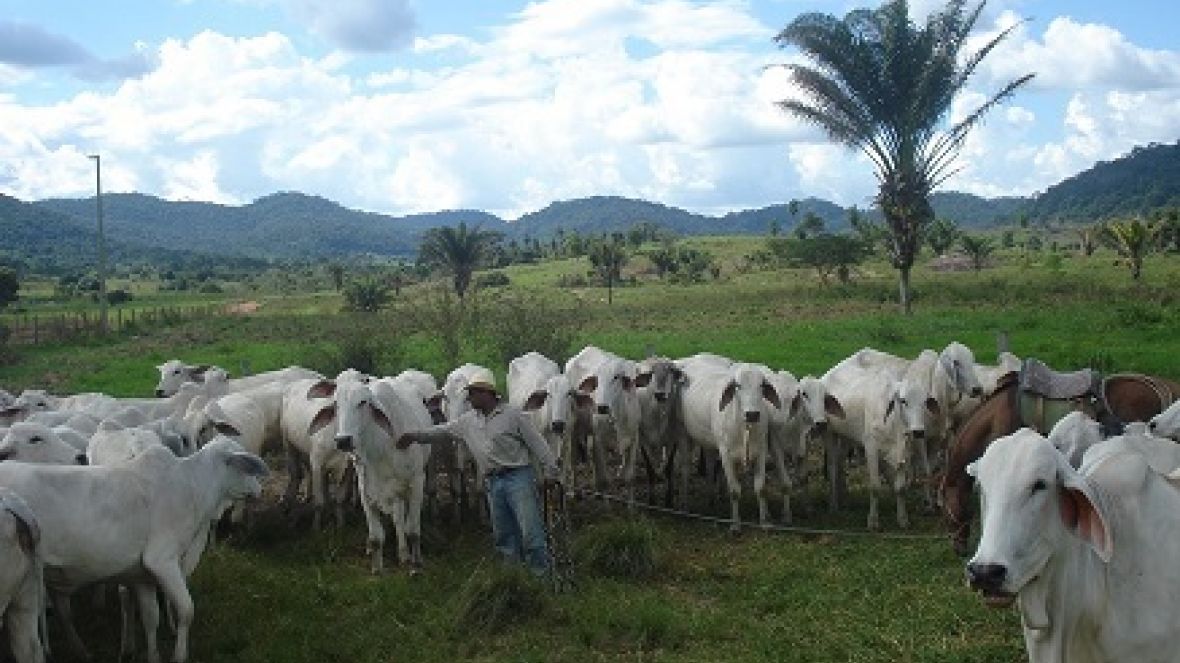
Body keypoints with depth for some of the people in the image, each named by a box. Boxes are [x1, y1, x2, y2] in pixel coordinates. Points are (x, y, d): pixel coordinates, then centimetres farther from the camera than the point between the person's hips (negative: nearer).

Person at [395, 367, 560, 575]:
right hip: (493, 482, 6)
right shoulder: (468, 421, 12)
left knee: (531, 533, -9)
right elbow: (443, 431, 21)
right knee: (503, 535, 9)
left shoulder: (512, 414, -5)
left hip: (518, 476, -6)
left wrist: (550, 471, -7)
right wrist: (416, 436, 16)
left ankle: (543, 573, -3)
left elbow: (537, 443, -4)